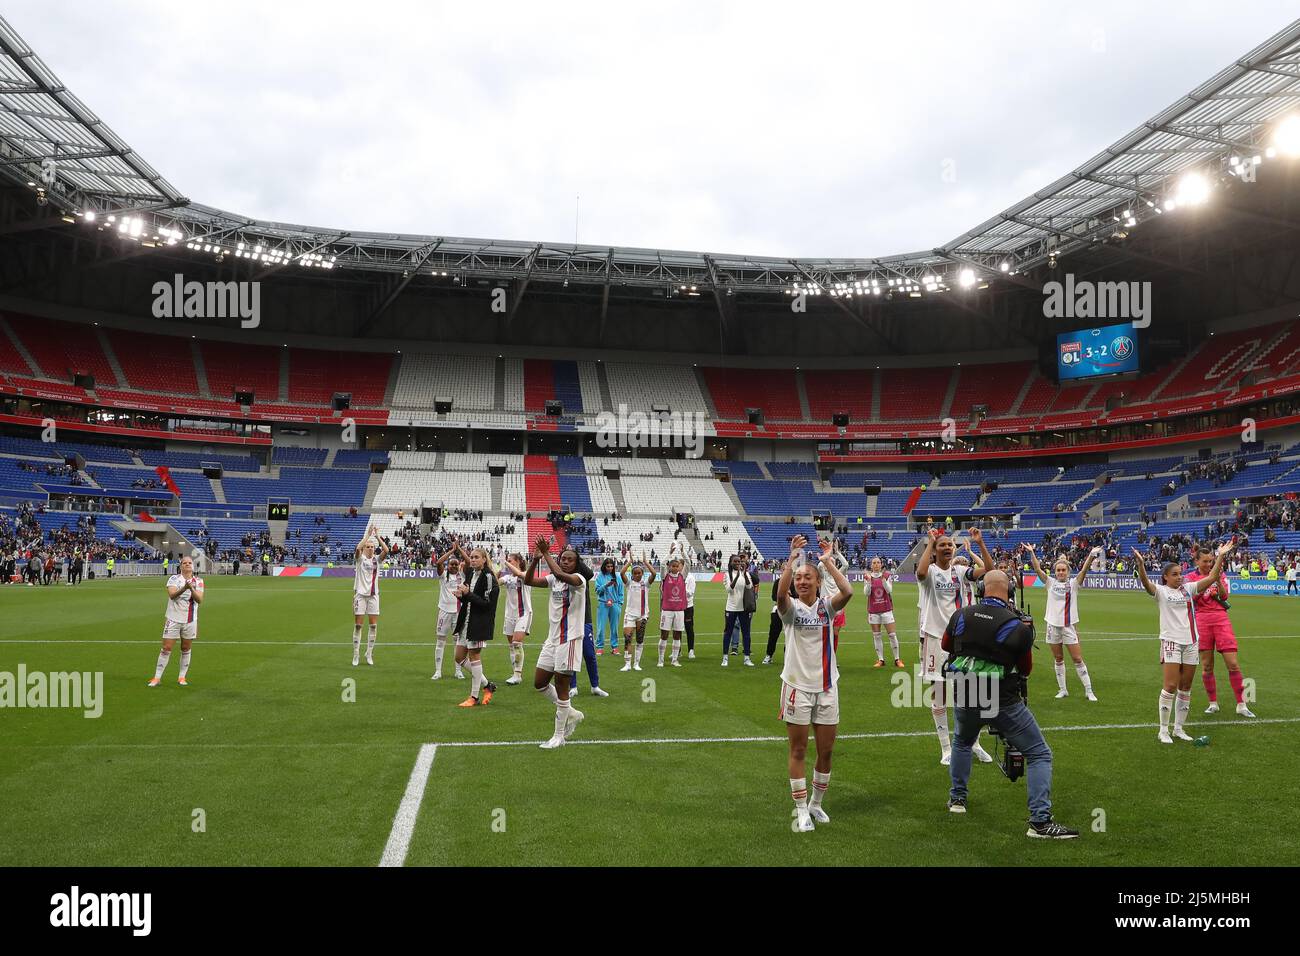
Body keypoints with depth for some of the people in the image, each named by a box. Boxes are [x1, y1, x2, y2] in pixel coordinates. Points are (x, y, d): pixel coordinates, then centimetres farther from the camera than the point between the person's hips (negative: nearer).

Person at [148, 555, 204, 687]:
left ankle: (182, 677, 19)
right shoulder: (174, 579, -3)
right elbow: (172, 595, -21)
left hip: (190, 620, 2)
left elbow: (199, 600, -9)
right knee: (166, 649, -2)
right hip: (173, 619, -2)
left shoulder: (198, 581, 3)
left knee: (186, 650, 9)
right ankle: (157, 678, 6)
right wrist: (184, 588, -39)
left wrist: (191, 589, -26)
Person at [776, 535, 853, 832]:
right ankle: (801, 811, 15)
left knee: (826, 751, 10)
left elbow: (848, 592, -21)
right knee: (798, 750, 5)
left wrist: (828, 561, -19)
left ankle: (816, 804, 29)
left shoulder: (826, 606, 1)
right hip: (797, 686, -2)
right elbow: (780, 593, -29)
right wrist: (792, 559, -34)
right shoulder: (791, 608, -5)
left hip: (827, 687, 2)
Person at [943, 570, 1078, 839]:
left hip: (964, 700, 4)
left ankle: (957, 798, 37)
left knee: (962, 743, 34)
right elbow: (1026, 669, 2)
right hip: (1003, 704, -4)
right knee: (1039, 755, 8)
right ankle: (1040, 821, -1)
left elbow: (946, 645, 16)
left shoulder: (961, 615, -4)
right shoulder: (1018, 627, -12)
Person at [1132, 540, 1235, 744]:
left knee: (1185, 687, 8)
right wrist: (1140, 563, -40)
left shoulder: (1188, 588, 12)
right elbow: (1146, 583, -23)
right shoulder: (1161, 591, -3)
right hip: (1171, 641, -5)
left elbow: (1211, 578, 7)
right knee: (1171, 686, -10)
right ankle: (1163, 730, -1)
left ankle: (1178, 728, 18)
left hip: (1191, 642, 5)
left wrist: (1220, 556, -1)